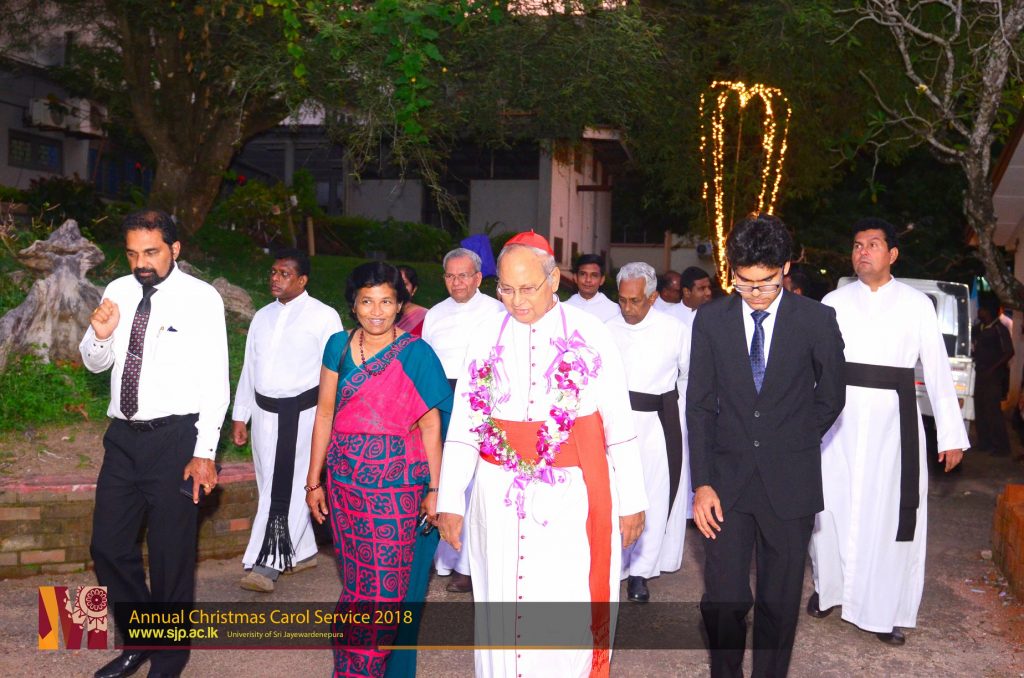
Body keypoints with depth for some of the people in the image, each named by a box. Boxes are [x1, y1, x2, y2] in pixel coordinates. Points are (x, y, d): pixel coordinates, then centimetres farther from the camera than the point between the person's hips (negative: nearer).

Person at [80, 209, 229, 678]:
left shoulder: (201, 299, -10)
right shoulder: (118, 292, 6)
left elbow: (215, 381, -11)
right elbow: (95, 364, 15)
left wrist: (204, 452, -14)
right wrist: (100, 335, -8)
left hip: (174, 439, -5)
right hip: (123, 436, 6)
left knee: (171, 556, 5)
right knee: (108, 546, 13)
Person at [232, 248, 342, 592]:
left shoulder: (323, 316, -4)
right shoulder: (262, 317, 14)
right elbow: (249, 368, 17)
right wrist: (240, 415, 14)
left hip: (302, 413, -6)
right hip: (264, 412, 7)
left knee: (287, 490, -8)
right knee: (273, 487, 12)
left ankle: (266, 565, -7)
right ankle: (303, 552, 26)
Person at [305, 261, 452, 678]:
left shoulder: (416, 353, -4)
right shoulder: (339, 346, 4)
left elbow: (430, 426, -3)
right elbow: (324, 414, 7)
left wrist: (434, 488, -5)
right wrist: (314, 481, 6)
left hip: (397, 480, -2)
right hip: (346, 478, 3)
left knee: (388, 582, 1)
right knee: (356, 577, 9)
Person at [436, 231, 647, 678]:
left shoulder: (591, 335, -2)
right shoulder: (487, 338, 4)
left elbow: (618, 423, 0)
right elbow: (463, 424, 3)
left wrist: (631, 500, 0)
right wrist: (450, 501, -1)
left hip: (574, 494, -2)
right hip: (501, 494, 2)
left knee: (571, 608, 1)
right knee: (505, 603, 10)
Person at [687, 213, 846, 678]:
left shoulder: (817, 320, -3)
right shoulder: (711, 320, 0)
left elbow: (830, 399, 9)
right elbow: (699, 405, 1)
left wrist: (790, 446, 8)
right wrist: (702, 483, -5)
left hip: (790, 483, 0)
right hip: (727, 480, 1)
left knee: (780, 602, 10)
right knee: (723, 599, 2)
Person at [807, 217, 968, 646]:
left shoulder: (916, 304, 1)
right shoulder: (834, 302, 3)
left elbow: (937, 370, 2)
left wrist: (952, 435, -2)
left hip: (893, 419, -1)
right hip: (839, 418, 1)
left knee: (892, 512, 4)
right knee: (832, 508, 9)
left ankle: (886, 610, 16)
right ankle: (828, 587, 31)